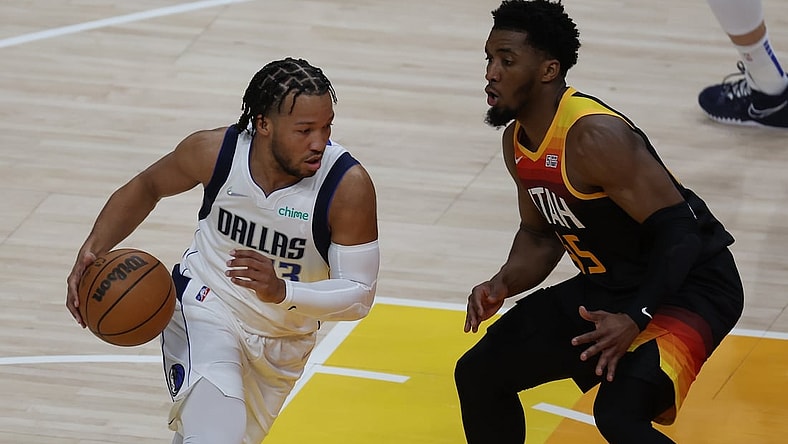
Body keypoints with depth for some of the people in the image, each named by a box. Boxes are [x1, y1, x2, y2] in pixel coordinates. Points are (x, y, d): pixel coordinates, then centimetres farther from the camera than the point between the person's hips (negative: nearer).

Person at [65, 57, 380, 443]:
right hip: (206, 306, -2)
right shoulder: (214, 150, -20)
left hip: (283, 344, 2)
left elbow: (359, 295, -23)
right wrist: (93, 250, -13)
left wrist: (282, 292, -41)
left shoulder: (349, 186, -27)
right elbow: (147, 187, 1)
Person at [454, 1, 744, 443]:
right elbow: (541, 235, 16)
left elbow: (677, 230, -27)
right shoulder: (518, 140, 1)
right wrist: (503, 284, -3)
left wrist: (636, 319, -35)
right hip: (610, 286, 10)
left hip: (691, 285, -10)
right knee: (478, 374, 11)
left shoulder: (595, 137, -27)